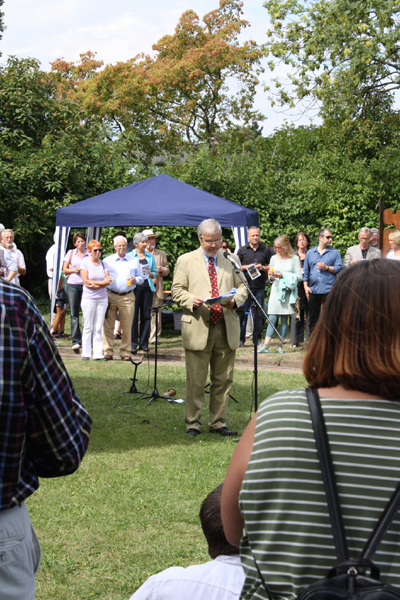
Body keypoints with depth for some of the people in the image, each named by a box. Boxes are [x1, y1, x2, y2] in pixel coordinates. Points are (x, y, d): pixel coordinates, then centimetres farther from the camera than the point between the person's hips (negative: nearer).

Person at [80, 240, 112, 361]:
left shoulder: (103, 264, 9)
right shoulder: (85, 263, 0)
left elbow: (108, 281, 1)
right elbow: (85, 281, -9)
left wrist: (95, 284, -14)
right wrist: (102, 282, -8)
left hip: (102, 299, 3)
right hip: (88, 299, -3)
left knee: (99, 328, 3)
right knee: (88, 327, -1)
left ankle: (98, 353, 5)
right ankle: (86, 353, 4)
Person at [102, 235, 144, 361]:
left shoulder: (134, 261, 13)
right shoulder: (107, 261, 11)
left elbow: (141, 277, 16)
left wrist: (135, 279, -7)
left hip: (127, 297, 0)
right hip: (110, 295, 0)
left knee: (126, 327, 0)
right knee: (108, 326, -3)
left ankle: (125, 352, 8)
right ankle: (108, 352, 2)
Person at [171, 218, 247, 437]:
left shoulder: (230, 261, 14)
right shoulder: (185, 261, 6)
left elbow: (241, 287, 16)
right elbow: (177, 290, 3)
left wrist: (235, 300, -5)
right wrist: (192, 300, -17)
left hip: (226, 329, 3)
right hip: (198, 329, -3)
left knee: (223, 379, 7)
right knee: (195, 381, 0)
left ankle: (218, 423, 17)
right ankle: (193, 423, 10)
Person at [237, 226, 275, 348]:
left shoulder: (266, 250, 11)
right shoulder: (242, 250, 10)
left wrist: (263, 268, -6)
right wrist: (247, 267, -7)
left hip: (260, 287, 1)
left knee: (259, 313, 3)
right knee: (243, 313, -3)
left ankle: (257, 339, 11)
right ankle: (240, 339, 2)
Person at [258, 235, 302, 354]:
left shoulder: (294, 259, 1)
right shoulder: (274, 258, 12)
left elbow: (299, 277, -4)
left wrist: (283, 275, -12)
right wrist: (271, 276, -5)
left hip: (288, 293, -2)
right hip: (275, 291, 2)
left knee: (284, 320, 0)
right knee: (272, 319, -6)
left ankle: (280, 345, 7)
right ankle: (266, 346, -12)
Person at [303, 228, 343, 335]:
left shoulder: (335, 253, 8)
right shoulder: (310, 253, 15)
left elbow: (339, 268, 0)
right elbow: (306, 271, 14)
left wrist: (327, 267, -10)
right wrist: (306, 286, 5)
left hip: (329, 290, -2)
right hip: (313, 290, 2)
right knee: (313, 317, 7)